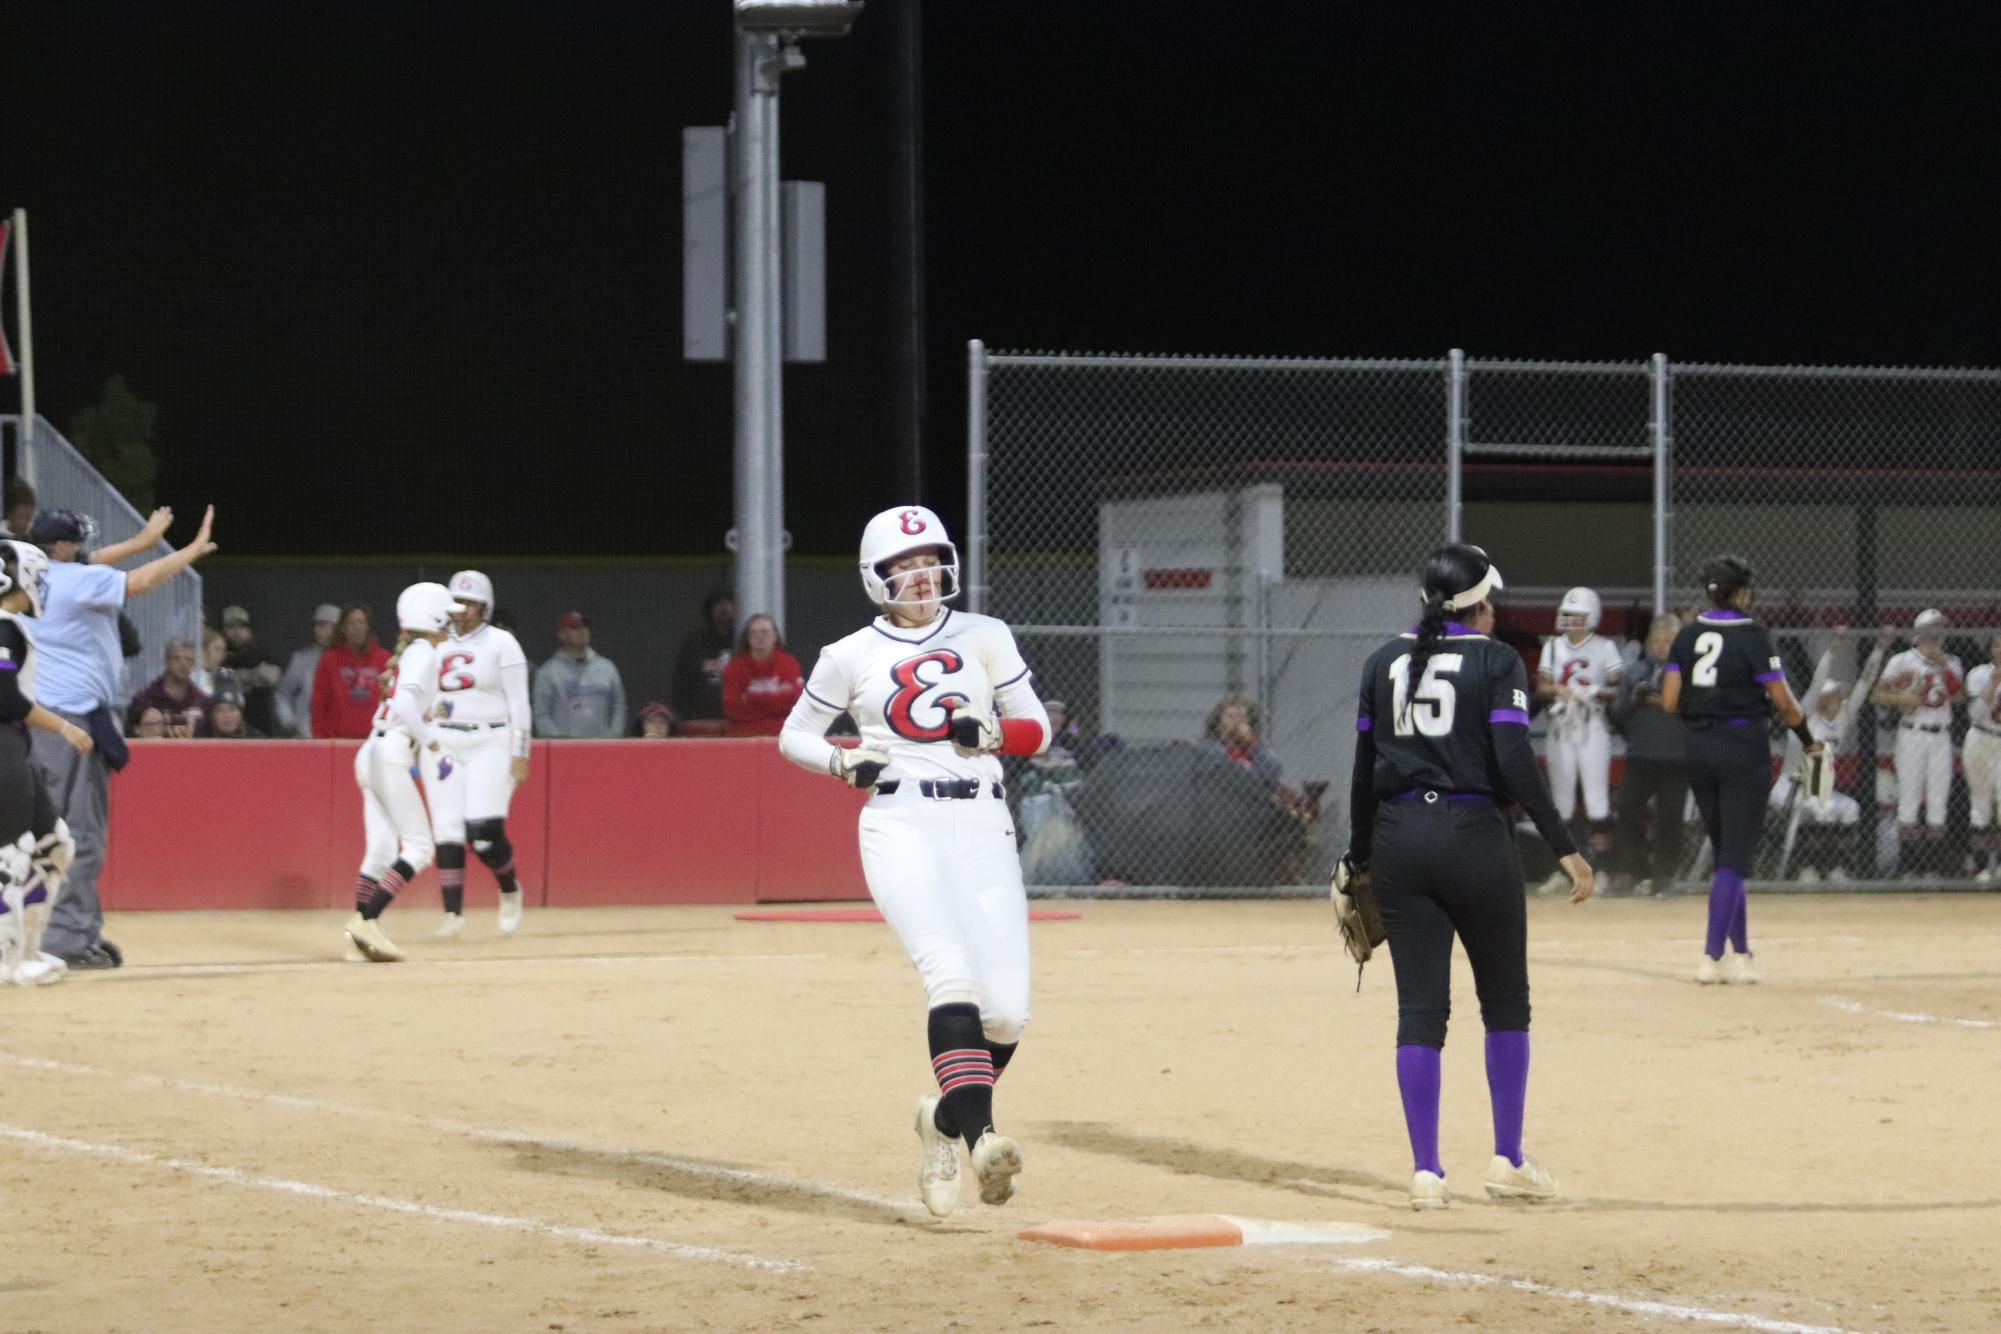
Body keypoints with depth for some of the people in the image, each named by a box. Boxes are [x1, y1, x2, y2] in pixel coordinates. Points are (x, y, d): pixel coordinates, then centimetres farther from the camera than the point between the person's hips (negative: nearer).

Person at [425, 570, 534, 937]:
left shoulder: (501, 644, -3)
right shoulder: (438, 645, 12)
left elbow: (519, 703, -6)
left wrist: (520, 755, -12)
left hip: (489, 744, -5)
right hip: (442, 744, 5)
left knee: (484, 831, -13)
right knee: (446, 830, -4)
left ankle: (510, 891, 13)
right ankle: (453, 911, -1)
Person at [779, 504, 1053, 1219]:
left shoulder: (985, 637, 10)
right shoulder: (851, 657, 8)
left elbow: (1037, 730, 12)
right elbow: (794, 735, 18)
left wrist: (991, 732, -10)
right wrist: (842, 761, -3)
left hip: (983, 826, 3)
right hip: (901, 824, -3)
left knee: (1007, 1011, -6)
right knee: (952, 974, -26)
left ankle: (945, 1119, 21)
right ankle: (979, 1136, -40)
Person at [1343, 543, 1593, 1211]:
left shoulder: (1385, 661, 9)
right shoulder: (1496, 661, -4)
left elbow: (1364, 768, 10)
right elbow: (1515, 761, -14)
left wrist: (1360, 856, 20)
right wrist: (1564, 848, -12)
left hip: (1398, 837, 4)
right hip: (1475, 835, -4)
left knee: (1419, 1006, 4)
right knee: (1505, 1000, 11)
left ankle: (1425, 1172, -1)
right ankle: (1508, 1161, 10)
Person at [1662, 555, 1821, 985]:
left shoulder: (1687, 635, 3)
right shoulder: (1752, 636, -11)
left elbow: (1669, 701, 0)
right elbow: (1783, 702, -10)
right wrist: (1807, 739, 7)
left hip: (1698, 749, 5)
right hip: (1744, 747, -5)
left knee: (1725, 852, 16)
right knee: (1735, 857, -3)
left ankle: (1740, 952, 19)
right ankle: (1712, 956, -11)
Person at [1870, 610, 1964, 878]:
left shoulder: (1951, 663, 13)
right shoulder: (1902, 662, 1)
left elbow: (1959, 695, 2)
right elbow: (1876, 695, -3)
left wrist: (1945, 667, -8)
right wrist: (1902, 698, -19)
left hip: (1941, 736, 4)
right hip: (1913, 734, -4)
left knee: (1937, 803, 4)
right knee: (1909, 799, -6)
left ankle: (1933, 868, 8)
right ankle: (1907, 869, -3)